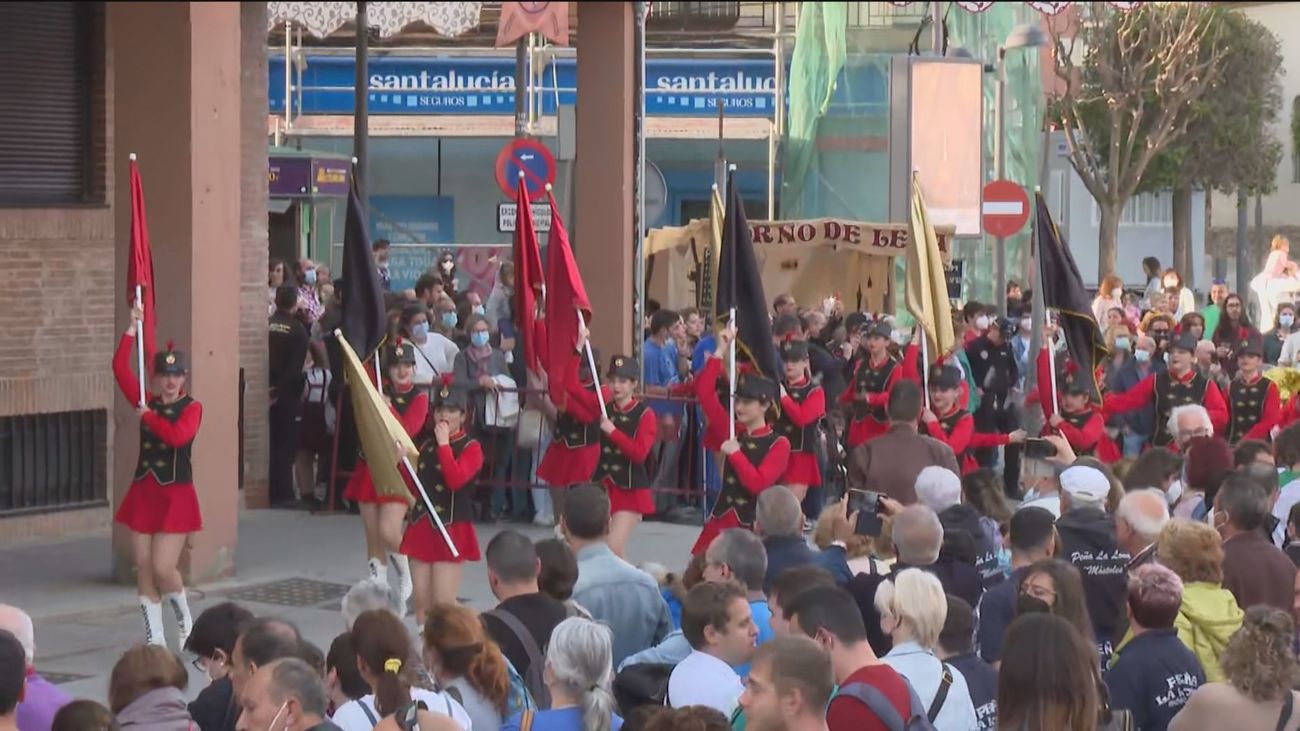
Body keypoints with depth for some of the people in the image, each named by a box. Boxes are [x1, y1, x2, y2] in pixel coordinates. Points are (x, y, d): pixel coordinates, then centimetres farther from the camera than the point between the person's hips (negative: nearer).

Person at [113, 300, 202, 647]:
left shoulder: (192, 407, -6)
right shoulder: (146, 401, 7)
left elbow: (178, 436, -25)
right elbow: (120, 368, -2)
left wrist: (147, 417, -15)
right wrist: (133, 328, -6)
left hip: (176, 495, -5)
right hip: (143, 492, 5)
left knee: (163, 569, -10)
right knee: (143, 569, 5)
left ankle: (185, 621, 18)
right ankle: (155, 638, 13)